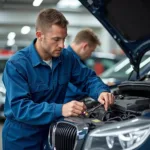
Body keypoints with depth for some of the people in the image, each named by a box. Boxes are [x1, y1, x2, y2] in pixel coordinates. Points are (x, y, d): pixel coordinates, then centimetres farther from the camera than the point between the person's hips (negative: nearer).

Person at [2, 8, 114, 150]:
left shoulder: (66, 57, -4)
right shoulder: (16, 65, -22)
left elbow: (87, 78, 7)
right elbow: (20, 108, -29)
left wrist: (101, 91, -16)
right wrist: (60, 110, -41)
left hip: (51, 133, 5)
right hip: (22, 139, -5)